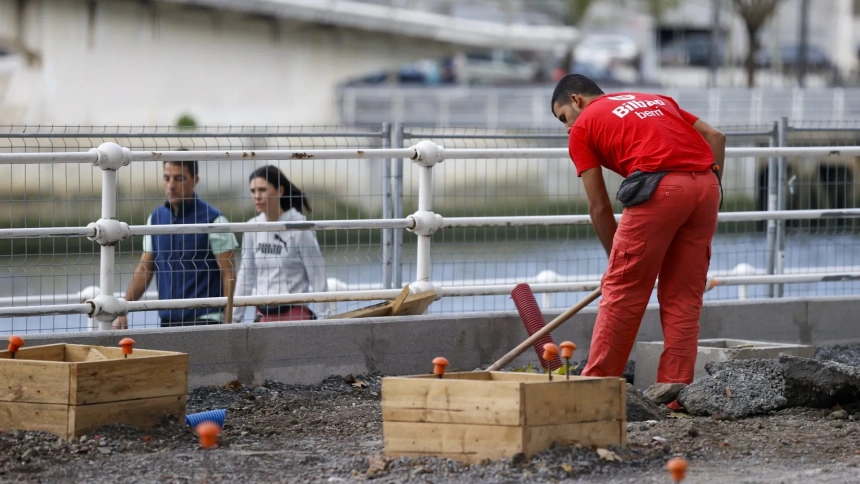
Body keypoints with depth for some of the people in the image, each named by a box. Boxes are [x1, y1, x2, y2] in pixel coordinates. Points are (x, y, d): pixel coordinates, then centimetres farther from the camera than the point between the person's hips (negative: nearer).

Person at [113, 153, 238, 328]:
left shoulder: (214, 220, -6)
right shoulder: (156, 218, 11)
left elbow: (228, 275, -7)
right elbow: (143, 270, 15)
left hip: (204, 320, -5)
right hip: (167, 319, 5)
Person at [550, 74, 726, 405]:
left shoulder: (584, 127, 14)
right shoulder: (655, 100, 31)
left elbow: (599, 207, 12)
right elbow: (715, 137, 21)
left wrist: (616, 259, 21)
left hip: (659, 189, -6)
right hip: (706, 183, 6)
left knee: (622, 291, 5)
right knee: (683, 297, 12)